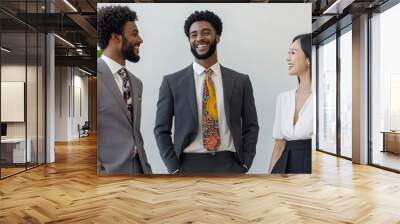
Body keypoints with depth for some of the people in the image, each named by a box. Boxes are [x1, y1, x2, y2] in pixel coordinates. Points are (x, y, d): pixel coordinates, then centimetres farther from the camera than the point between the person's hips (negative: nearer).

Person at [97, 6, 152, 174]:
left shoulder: (136, 83, 10)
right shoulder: (97, 77, -12)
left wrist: (146, 168, 8)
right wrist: (100, 171, -14)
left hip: (138, 168, 6)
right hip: (110, 169, -6)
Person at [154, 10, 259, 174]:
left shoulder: (240, 81, 6)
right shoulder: (172, 82, 2)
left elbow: (251, 126, 9)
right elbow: (161, 130, 3)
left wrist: (245, 164, 0)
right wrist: (174, 169, -4)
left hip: (229, 165, 1)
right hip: (189, 166, -1)